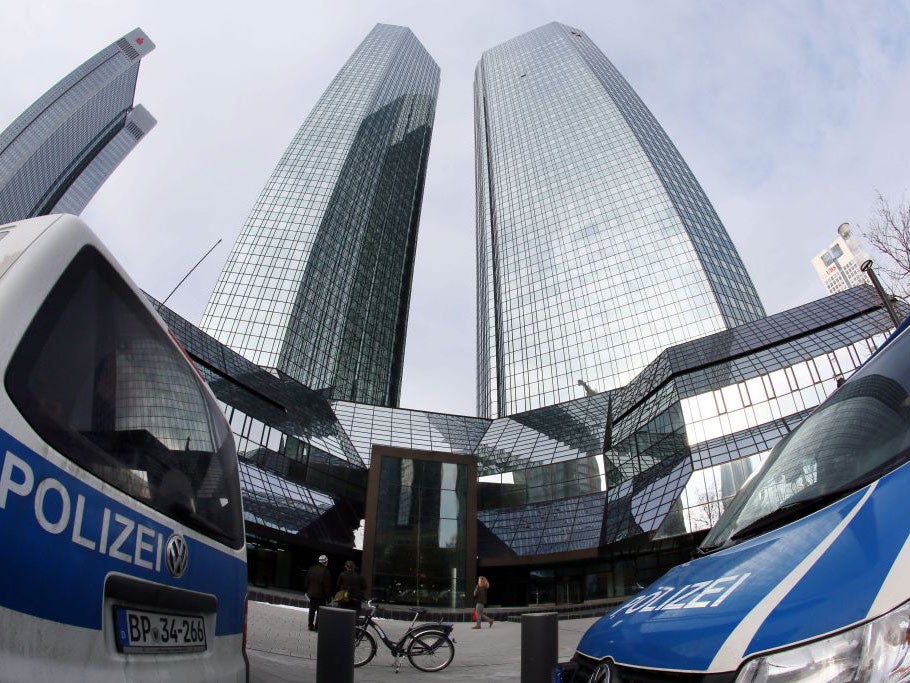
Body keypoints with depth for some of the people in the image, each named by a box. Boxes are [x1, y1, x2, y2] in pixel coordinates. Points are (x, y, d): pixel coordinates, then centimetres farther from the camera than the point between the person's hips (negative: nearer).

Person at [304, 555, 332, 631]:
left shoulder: (311, 569, 1)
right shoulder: (326, 572, -16)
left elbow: (306, 582, 8)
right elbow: (327, 586, -13)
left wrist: (307, 591, 19)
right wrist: (329, 597, -5)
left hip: (311, 594, 5)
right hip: (321, 595, -5)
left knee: (312, 610, 16)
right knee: (320, 611, 6)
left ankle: (310, 625, 18)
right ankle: (317, 626, 5)